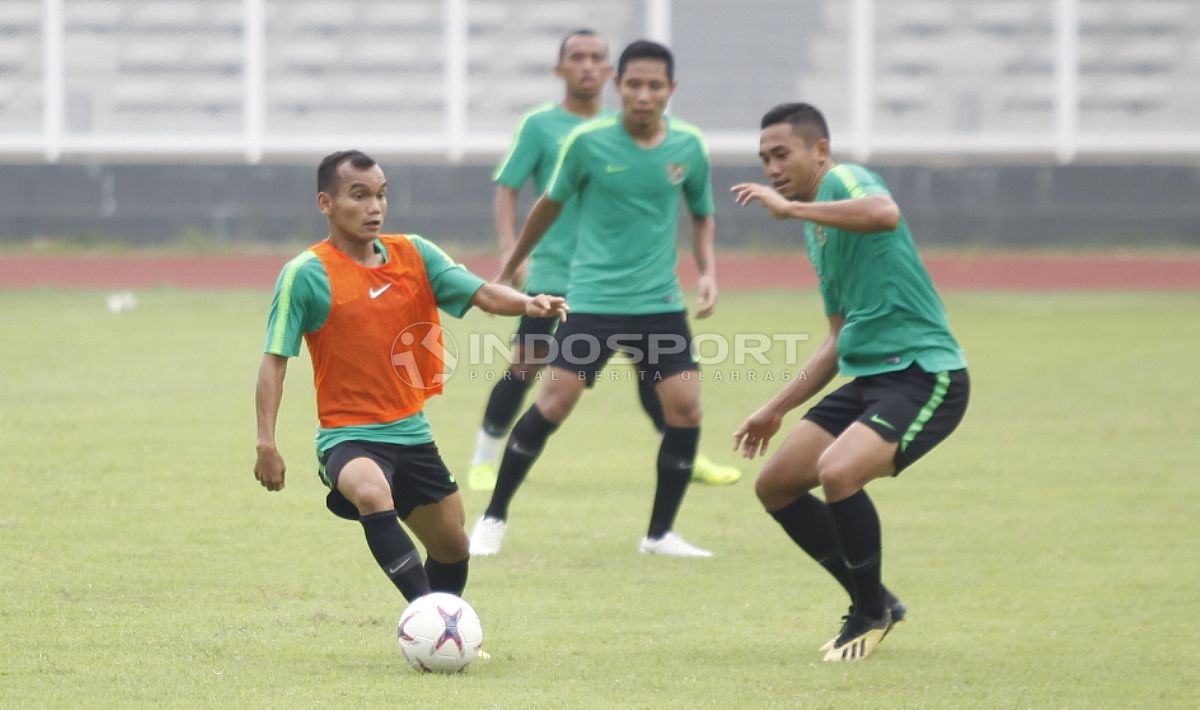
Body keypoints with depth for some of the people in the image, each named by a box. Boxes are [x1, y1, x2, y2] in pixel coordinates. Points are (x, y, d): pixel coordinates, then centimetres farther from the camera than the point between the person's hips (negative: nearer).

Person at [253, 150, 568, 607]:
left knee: (452, 545, 15)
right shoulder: (306, 275, -10)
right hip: (349, 434, -6)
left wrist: (526, 304, -31)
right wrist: (266, 443, -16)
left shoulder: (413, 254, 2)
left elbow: (480, 293, -9)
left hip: (412, 432, 6)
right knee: (372, 494, -38)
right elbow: (274, 361, -9)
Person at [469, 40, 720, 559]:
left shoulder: (688, 146, -1)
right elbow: (551, 204, 7)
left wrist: (708, 271, 0)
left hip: (660, 302, 3)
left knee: (685, 406, -8)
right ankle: (494, 517, 4)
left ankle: (660, 533, 7)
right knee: (553, 402, -11)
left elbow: (702, 214, 16)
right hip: (593, 298, -3)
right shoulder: (588, 142, -8)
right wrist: (510, 268, 17)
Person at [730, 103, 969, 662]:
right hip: (868, 378, 10)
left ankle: (871, 611, -7)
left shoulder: (844, 180, -8)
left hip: (925, 374, -10)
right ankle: (874, 605, 19)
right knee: (775, 486, 8)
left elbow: (885, 213, -35)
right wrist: (778, 409, 28)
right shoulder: (817, 232, 20)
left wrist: (790, 207, -29)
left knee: (837, 472, -30)